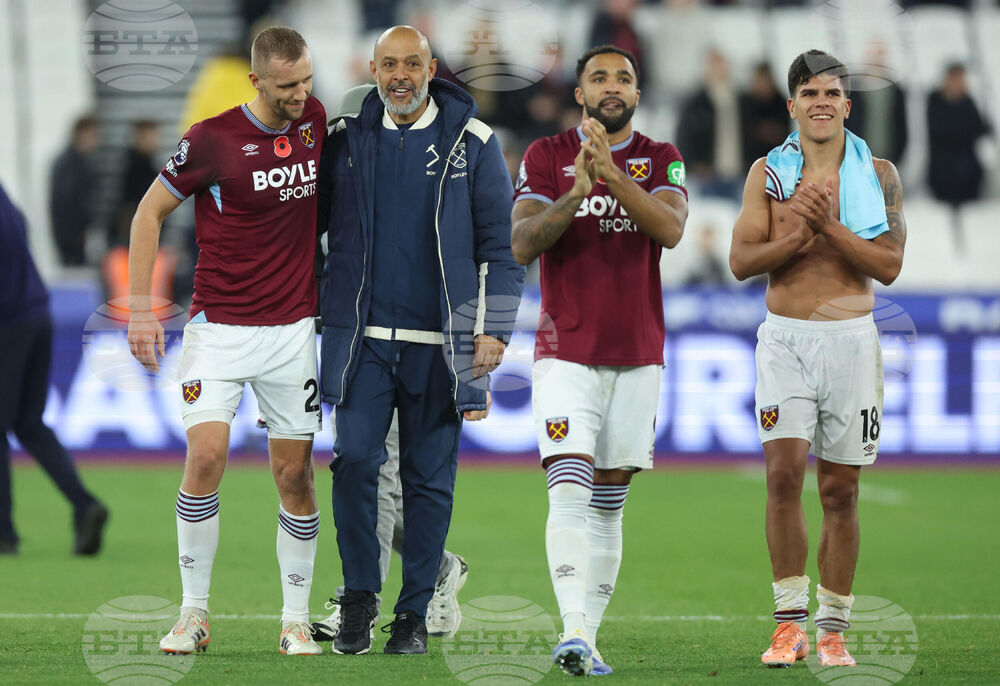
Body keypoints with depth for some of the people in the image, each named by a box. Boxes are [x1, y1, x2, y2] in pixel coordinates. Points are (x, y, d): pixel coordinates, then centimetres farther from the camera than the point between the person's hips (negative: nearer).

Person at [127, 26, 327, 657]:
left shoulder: (314, 120, 3)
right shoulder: (212, 139, -10)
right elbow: (151, 211, 0)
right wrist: (141, 306, -4)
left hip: (294, 328, 3)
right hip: (219, 326, -3)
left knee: (295, 474, 2)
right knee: (206, 457, -15)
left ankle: (296, 620, 12)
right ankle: (194, 612, -4)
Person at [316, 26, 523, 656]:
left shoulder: (471, 143, 1)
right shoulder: (348, 141, 6)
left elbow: (500, 244, 3)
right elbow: (309, 219, 18)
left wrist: (493, 330, -4)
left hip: (439, 343, -1)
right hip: (363, 336, 1)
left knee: (430, 478, 2)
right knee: (355, 460, -9)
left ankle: (415, 611, 11)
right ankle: (359, 599, 5)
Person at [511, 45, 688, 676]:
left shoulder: (661, 161, 7)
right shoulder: (546, 157, 4)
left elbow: (670, 228, -13)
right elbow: (522, 245, -8)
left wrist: (613, 173, -25)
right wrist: (575, 194, -23)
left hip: (638, 356, 2)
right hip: (566, 353, -2)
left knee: (609, 503, 4)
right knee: (570, 491, -16)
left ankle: (589, 638, 8)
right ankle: (573, 632, -25)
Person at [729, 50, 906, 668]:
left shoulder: (879, 175, 3)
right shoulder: (769, 172, 6)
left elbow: (890, 264, -5)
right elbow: (742, 260, 0)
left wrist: (830, 226, -16)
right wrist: (800, 234, -15)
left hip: (851, 339, 0)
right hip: (785, 338, 0)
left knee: (840, 489, 3)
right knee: (784, 474, -13)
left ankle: (833, 629, 10)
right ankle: (790, 621, -6)